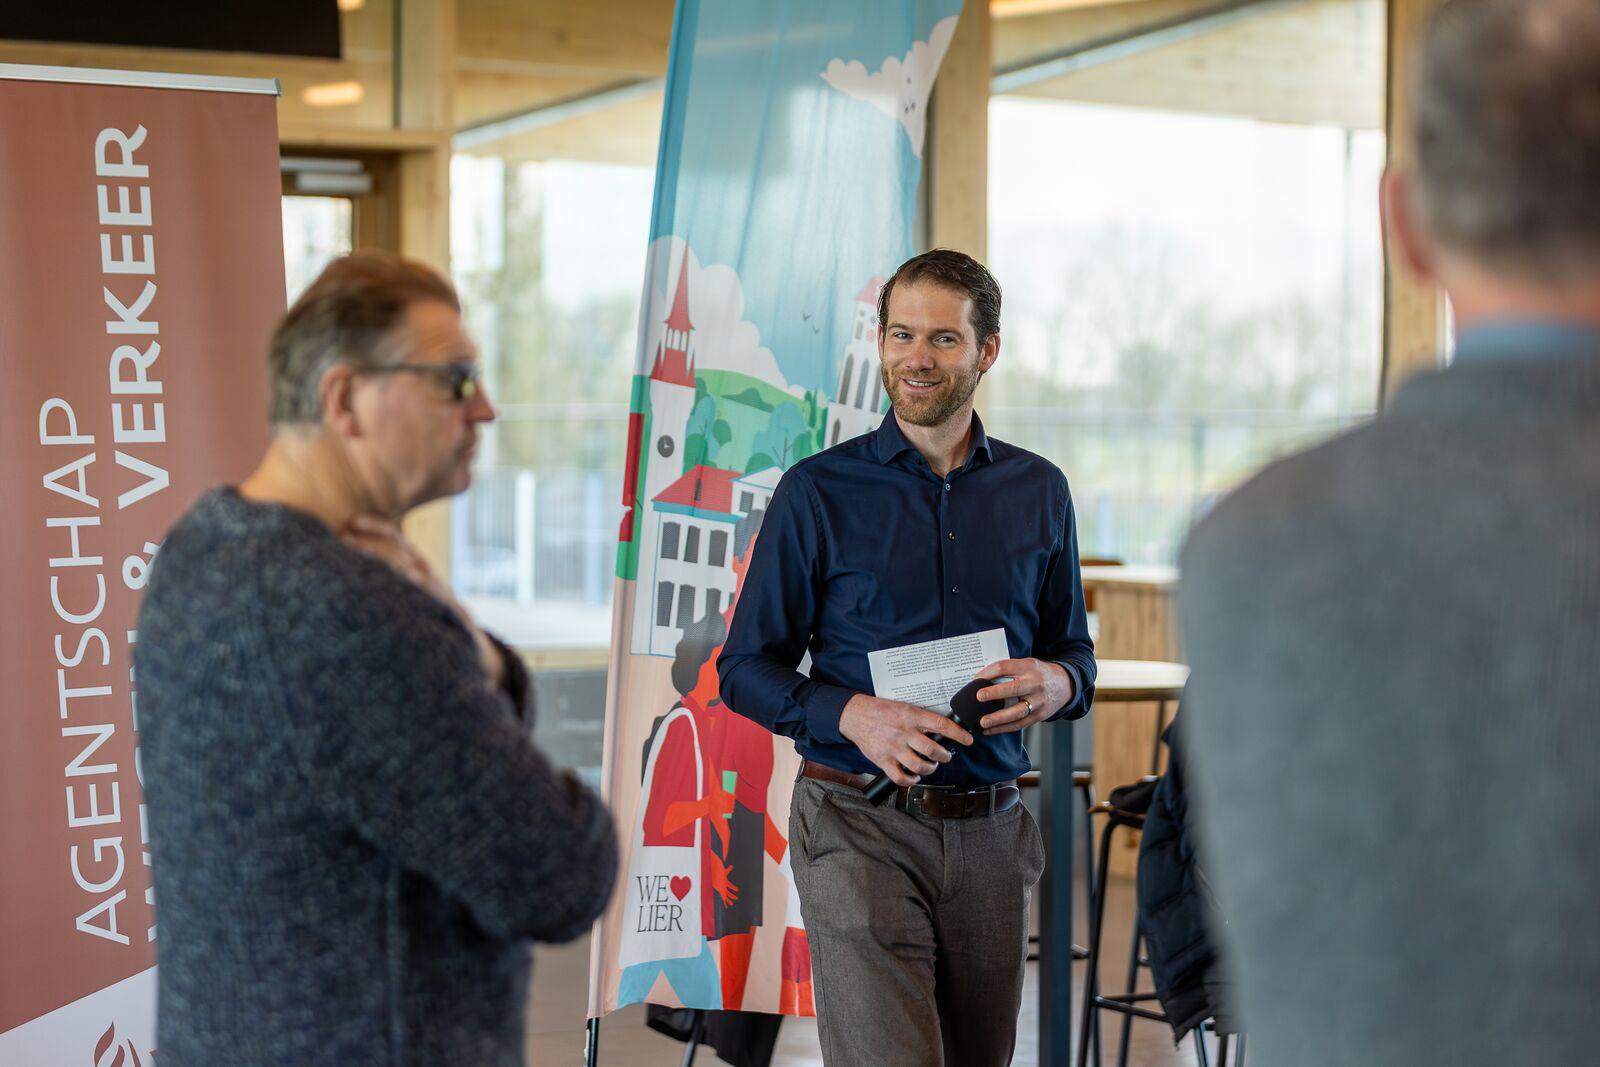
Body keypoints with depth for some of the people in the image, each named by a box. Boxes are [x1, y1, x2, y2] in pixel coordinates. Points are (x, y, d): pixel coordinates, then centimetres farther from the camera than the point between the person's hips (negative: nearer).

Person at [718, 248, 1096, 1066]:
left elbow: (1073, 651, 18)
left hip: (989, 831, 4)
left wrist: (1056, 683, -7)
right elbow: (745, 669, 2)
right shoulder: (819, 490, 1)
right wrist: (853, 714, -17)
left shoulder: (1037, 492, 11)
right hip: (859, 823, -4)